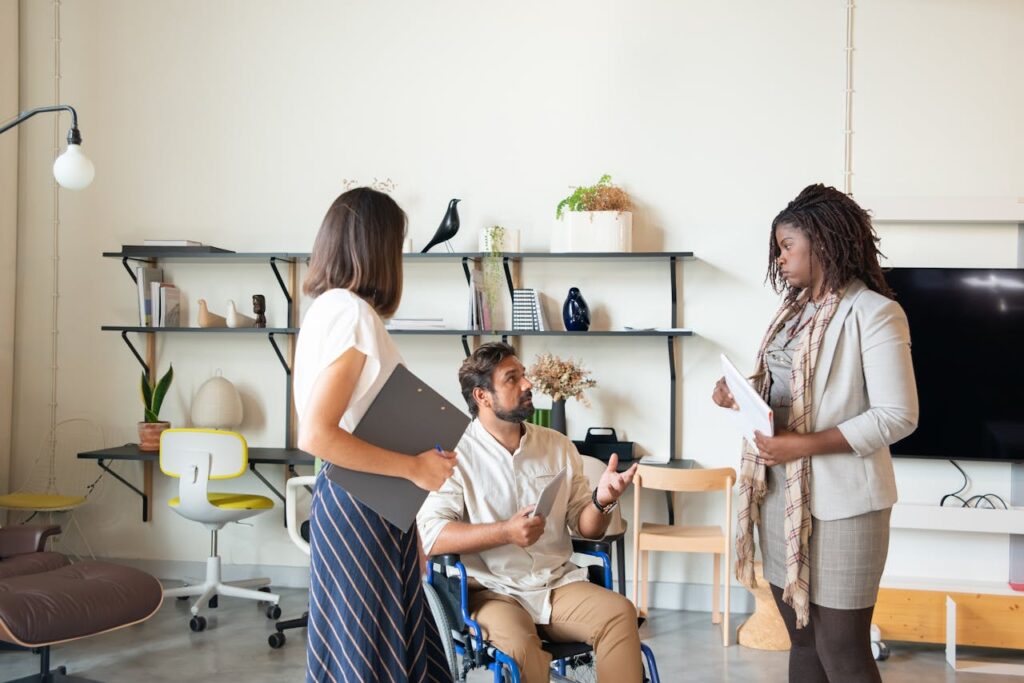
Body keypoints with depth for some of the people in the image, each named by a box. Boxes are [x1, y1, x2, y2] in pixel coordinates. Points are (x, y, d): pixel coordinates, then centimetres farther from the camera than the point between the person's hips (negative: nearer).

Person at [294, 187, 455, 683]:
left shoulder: (331, 307, 10)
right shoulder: (352, 313, -18)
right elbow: (316, 435, -24)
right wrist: (413, 467, -19)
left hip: (361, 501, 9)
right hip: (362, 508, -9)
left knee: (386, 639, 16)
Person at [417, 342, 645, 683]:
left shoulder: (558, 446, 10)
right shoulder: (456, 454, -6)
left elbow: (587, 528, 11)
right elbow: (430, 535, -16)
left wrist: (601, 500, -11)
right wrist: (506, 532, -24)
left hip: (557, 584, 5)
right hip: (492, 591, -4)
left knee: (620, 613, -25)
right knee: (517, 645, -36)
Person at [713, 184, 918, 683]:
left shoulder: (873, 313, -12)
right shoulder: (793, 310, 14)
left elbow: (897, 416, -18)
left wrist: (805, 445, -23)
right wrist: (740, 395, 1)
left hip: (840, 501, -8)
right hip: (779, 493, 8)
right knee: (802, 639, 14)